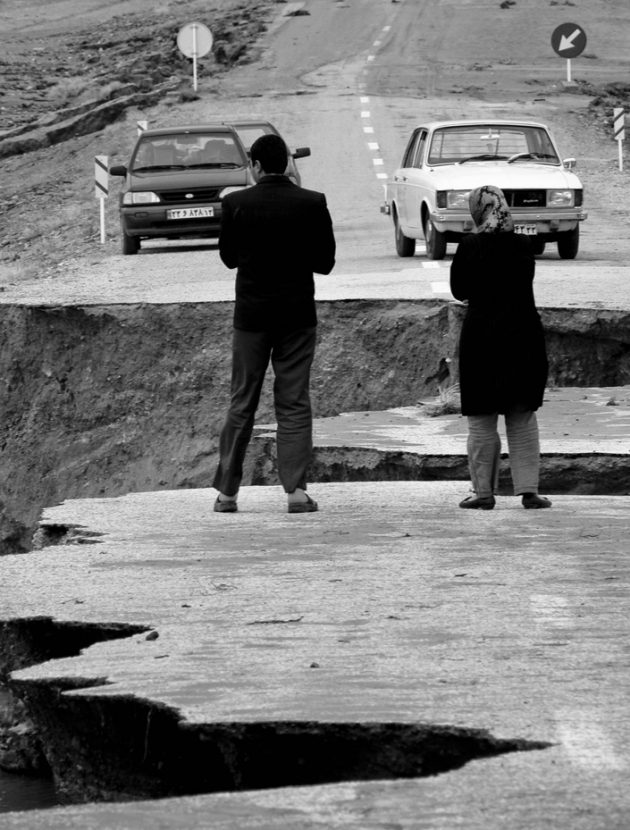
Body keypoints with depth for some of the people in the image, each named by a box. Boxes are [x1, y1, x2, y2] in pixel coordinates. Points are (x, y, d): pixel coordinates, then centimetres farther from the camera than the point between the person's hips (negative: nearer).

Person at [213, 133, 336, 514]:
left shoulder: (236, 203, -7)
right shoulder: (312, 204, -6)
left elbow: (229, 257, 3)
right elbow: (325, 263, -2)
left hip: (252, 314, 0)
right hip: (298, 314, 0)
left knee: (242, 404, 9)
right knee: (294, 404, 4)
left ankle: (227, 491, 10)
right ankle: (296, 489, -5)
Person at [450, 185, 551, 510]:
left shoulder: (469, 246, -10)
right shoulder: (523, 245, -3)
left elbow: (459, 290, -2)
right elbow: (525, 286, 7)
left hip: (481, 336, -2)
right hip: (522, 336, 3)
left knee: (481, 421, 6)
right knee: (523, 419, 10)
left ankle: (484, 491, 5)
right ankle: (528, 489, 5)